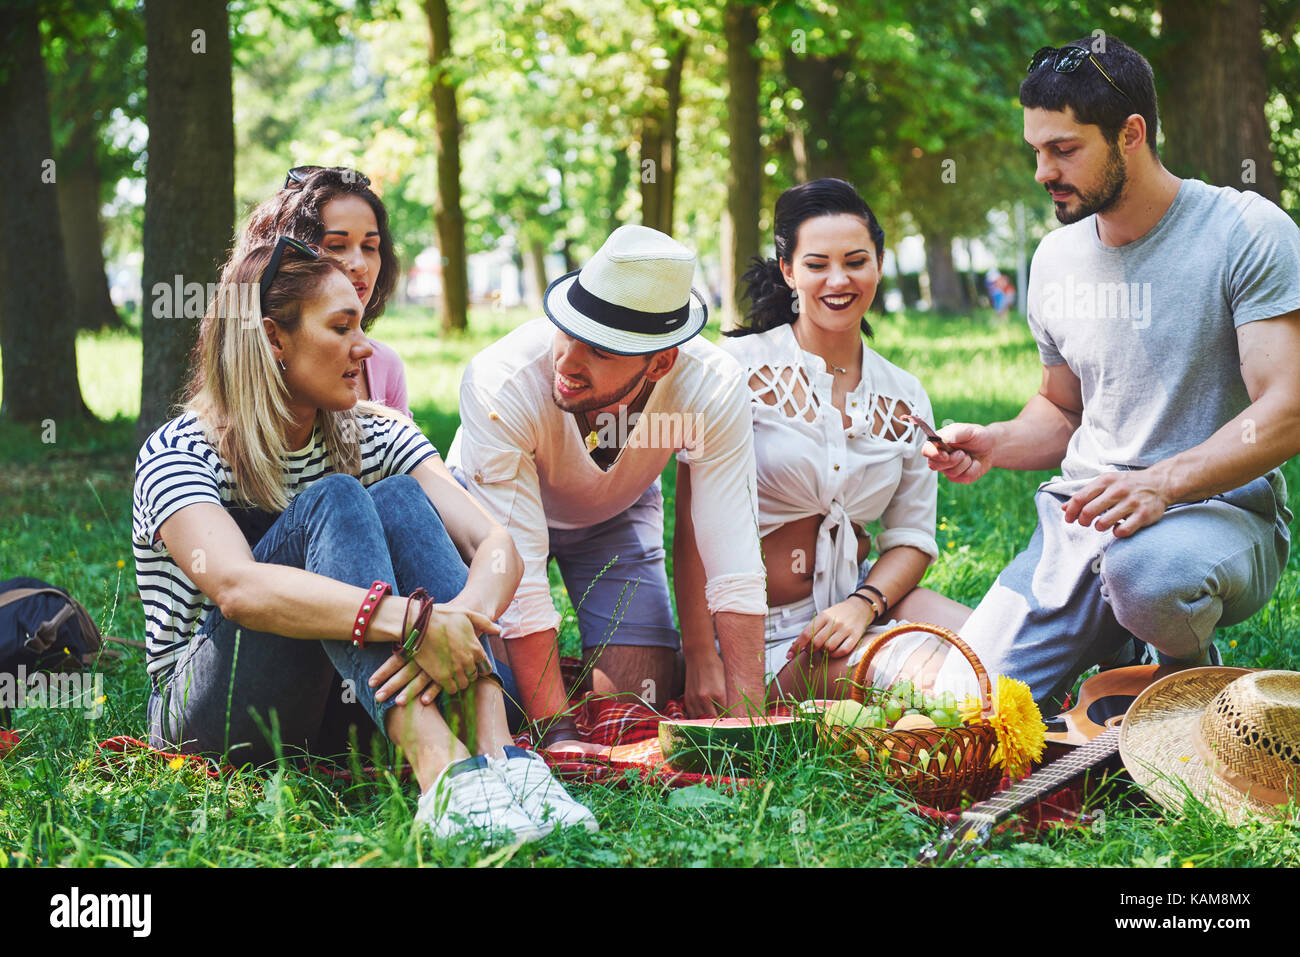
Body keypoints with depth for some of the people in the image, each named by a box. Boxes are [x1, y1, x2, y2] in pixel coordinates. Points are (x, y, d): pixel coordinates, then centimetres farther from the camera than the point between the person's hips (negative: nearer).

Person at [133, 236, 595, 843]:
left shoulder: (374, 438, 5)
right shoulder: (178, 453, -11)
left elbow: (496, 545, -10)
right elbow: (236, 587, -32)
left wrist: (461, 621, -33)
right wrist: (413, 621, -43)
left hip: (339, 699, 5)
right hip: (205, 717, -4)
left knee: (399, 498, -18)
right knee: (333, 502, -26)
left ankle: (496, 754, -36)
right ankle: (443, 775, -46)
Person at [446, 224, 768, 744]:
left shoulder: (714, 388, -35)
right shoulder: (498, 385, -41)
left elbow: (735, 570, -32)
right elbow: (518, 583, -40)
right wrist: (559, 737, -43)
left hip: (619, 510, 2)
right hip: (496, 506, -2)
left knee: (642, 694, -12)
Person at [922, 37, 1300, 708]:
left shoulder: (1246, 232, -9)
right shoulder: (1056, 260, 11)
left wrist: (1162, 482, -31)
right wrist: (993, 444, 2)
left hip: (1220, 509, -5)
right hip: (1078, 515, 5)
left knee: (1148, 571, -41)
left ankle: (1191, 673, -4)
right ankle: (1114, 653, 16)